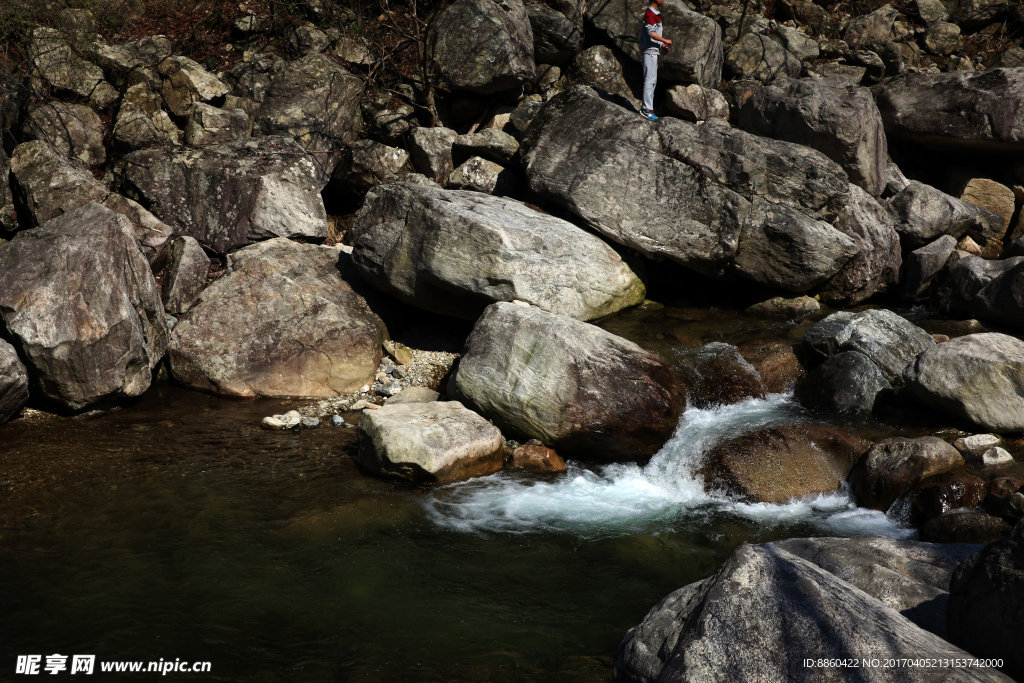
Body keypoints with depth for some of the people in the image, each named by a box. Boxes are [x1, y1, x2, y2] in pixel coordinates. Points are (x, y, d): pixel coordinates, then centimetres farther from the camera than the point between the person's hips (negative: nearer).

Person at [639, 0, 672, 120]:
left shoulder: (656, 14, 18)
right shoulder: (650, 14, -15)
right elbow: (651, 33, -24)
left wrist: (663, 45, 14)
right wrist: (665, 41, -15)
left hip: (654, 51, 11)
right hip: (649, 51, -11)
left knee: (653, 80, 15)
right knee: (650, 80, -12)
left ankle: (645, 105, 21)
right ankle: (647, 109, -13)